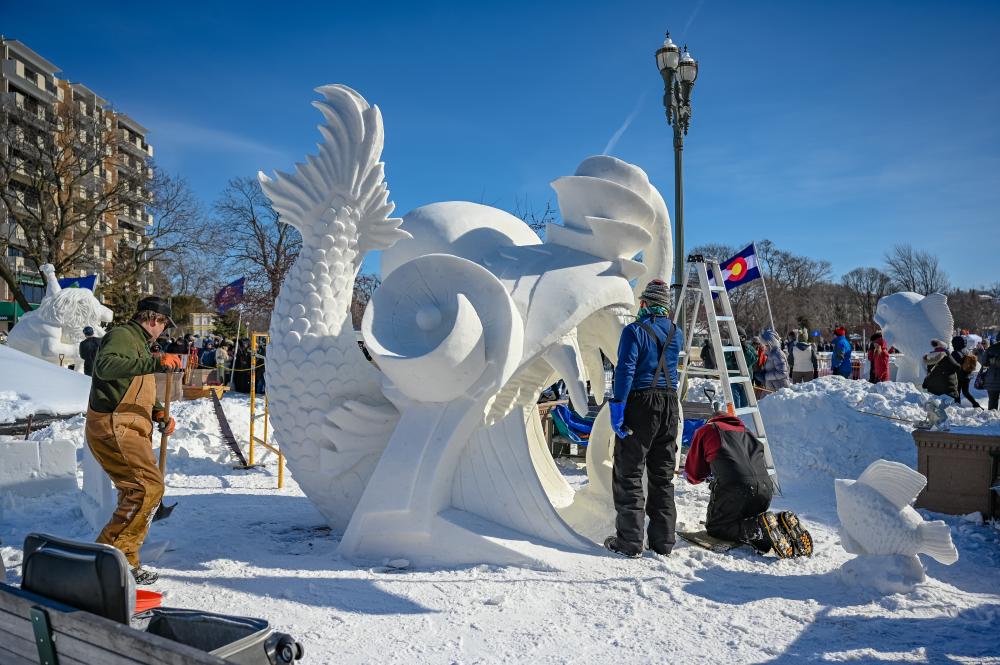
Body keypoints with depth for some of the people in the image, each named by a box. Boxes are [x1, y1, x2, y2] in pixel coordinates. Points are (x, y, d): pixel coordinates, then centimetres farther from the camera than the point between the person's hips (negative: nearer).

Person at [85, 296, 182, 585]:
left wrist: (158, 412, 10)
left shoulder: (138, 343, 23)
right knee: (149, 486, -18)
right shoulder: (122, 336, -9)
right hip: (114, 428, -11)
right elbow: (106, 366, -32)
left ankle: (126, 563, 23)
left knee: (135, 494, 14)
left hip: (130, 431, 11)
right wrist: (155, 362, -37)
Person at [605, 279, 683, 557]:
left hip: (640, 401, -6)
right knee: (663, 474, 13)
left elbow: (625, 370, -17)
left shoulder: (635, 331, -10)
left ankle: (630, 540, 1)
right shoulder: (676, 334, 10)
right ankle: (663, 540, 18)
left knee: (629, 472, 0)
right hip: (670, 403, 6)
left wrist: (617, 406, -16)